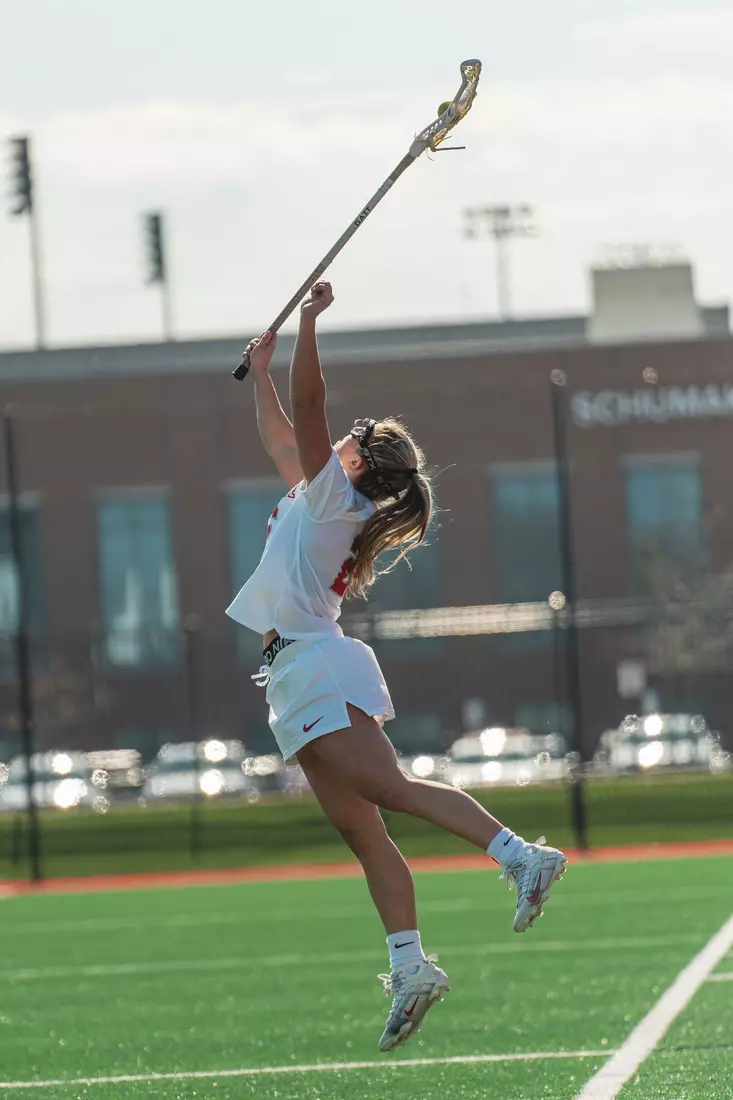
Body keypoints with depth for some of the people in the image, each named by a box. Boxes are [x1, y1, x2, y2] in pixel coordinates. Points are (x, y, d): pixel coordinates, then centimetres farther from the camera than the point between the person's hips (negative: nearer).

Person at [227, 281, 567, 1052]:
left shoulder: (333, 493, -3)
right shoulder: (319, 497, 21)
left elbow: (308, 409, -14)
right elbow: (280, 435, 37)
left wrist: (308, 324, -17)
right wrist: (260, 370, 42)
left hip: (316, 665, -10)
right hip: (301, 677, 10)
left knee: (388, 788, -23)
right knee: (358, 829, 1)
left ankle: (522, 856, -34)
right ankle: (410, 966, -6)